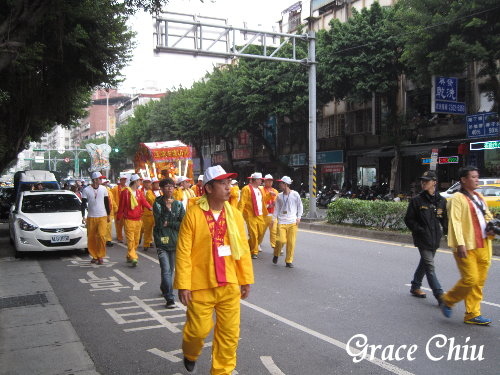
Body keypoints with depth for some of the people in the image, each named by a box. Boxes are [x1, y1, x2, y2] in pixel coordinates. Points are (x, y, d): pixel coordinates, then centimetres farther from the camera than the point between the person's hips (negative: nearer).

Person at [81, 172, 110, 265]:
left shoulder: (103, 189, 6)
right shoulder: (86, 190, -2)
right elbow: (83, 204, 0)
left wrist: (108, 215, 15)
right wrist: (83, 216, -8)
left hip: (102, 217, 0)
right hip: (91, 218, 0)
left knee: (101, 236, -11)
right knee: (91, 238, 3)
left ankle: (101, 256, -1)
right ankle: (94, 256, 17)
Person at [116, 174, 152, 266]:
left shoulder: (139, 192, 10)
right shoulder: (125, 192, -6)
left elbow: (144, 201, -6)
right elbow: (121, 206, -2)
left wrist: (150, 207, -25)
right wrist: (118, 217, 1)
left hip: (138, 220, 6)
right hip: (128, 220, -6)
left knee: (136, 240, 10)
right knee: (130, 239, -10)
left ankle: (129, 256, 24)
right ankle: (133, 258, -12)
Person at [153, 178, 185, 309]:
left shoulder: (178, 204, 6)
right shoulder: (157, 204, -1)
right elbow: (160, 222, -12)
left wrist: (169, 223, -9)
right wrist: (167, 209, -16)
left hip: (175, 241, 3)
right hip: (162, 241, -3)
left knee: (171, 269, 13)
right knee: (166, 270, -11)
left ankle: (164, 288, 38)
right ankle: (170, 298, -8)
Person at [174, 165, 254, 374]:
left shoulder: (235, 214, 1)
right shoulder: (194, 214, -11)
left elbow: (243, 248, 6)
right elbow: (183, 252, -11)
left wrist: (246, 279, 6)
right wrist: (183, 285, -12)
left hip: (229, 285, 4)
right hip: (201, 285, -3)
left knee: (229, 333, 10)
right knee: (199, 329, 9)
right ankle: (190, 355, 42)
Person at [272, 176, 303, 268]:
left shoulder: (295, 194, 0)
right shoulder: (279, 196, 8)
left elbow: (300, 207, 7)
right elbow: (277, 208, 14)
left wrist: (298, 217, -1)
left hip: (292, 222, -1)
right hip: (281, 222, 1)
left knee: (291, 242, -1)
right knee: (281, 240, -11)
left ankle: (289, 261, 11)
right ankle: (276, 254, 17)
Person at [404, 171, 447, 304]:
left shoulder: (441, 201, 5)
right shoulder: (416, 200, -4)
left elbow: (445, 219, 12)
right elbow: (408, 219, -1)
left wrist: (447, 231, -3)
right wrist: (419, 230, -12)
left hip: (435, 239, 5)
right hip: (422, 239, -5)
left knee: (425, 263, 17)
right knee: (430, 266, -9)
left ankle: (415, 287, 34)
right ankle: (440, 296, -9)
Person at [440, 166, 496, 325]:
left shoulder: (479, 198, 18)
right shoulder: (457, 198, -7)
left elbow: (488, 217, 27)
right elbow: (455, 222, -15)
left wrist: (491, 229, 5)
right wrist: (460, 244, -23)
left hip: (482, 246, 8)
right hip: (466, 246, -8)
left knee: (479, 282, 9)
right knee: (470, 279, -10)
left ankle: (472, 314, 17)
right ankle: (447, 300, 13)